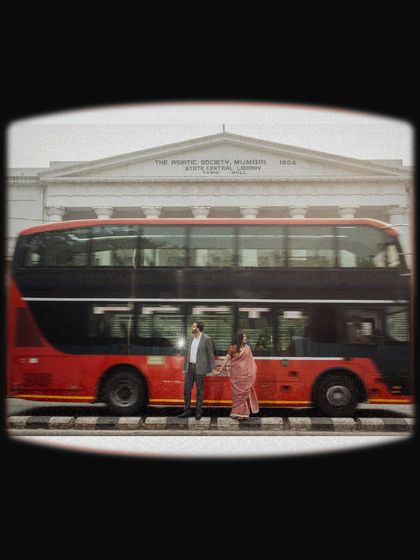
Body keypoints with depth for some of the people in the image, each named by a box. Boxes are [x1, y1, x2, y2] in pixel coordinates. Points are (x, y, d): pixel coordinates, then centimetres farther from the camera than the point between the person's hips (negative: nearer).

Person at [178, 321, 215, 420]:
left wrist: (212, 369, -7)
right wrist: (185, 368, 10)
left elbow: (211, 354, -6)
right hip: (190, 367, 6)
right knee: (186, 389, 7)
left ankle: (198, 411, 14)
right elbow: (186, 354, 13)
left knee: (200, 390, 4)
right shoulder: (190, 339, 10)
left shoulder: (206, 339, -8)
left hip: (200, 368, -6)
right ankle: (187, 411, 16)